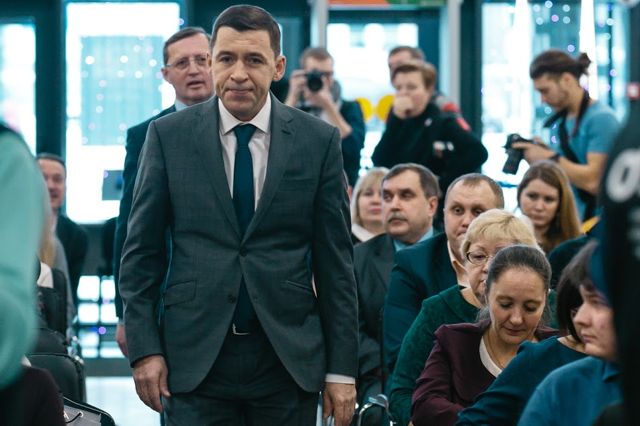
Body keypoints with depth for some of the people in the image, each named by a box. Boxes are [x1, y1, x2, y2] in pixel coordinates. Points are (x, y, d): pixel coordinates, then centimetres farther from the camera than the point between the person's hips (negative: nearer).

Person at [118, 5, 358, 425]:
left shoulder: (319, 140, 2)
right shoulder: (168, 135, 2)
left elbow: (335, 261, 3)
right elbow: (141, 251, 5)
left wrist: (342, 368, 0)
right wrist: (144, 348, -3)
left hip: (288, 360, 1)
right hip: (195, 356, 0)